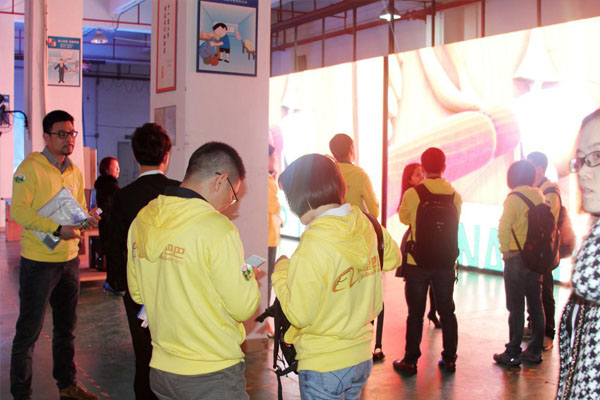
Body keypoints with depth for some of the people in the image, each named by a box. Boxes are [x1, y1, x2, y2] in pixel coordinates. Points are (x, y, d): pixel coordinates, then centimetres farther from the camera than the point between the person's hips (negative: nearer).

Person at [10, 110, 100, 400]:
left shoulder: (74, 171, 10)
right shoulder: (31, 167, -11)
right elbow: (18, 210, -19)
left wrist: (85, 219, -4)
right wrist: (57, 229, -26)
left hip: (69, 259, 7)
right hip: (39, 261, -7)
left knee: (66, 327, 18)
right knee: (29, 330, 2)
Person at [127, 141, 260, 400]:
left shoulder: (141, 221, 0)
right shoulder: (217, 228, -20)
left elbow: (137, 294, 11)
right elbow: (243, 308, -15)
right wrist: (249, 278, 4)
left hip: (160, 370, 6)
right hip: (212, 378, -6)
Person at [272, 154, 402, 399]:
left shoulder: (314, 245, -24)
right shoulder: (366, 227, -4)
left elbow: (299, 315, -19)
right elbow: (392, 258, 17)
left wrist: (281, 272, -5)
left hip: (323, 364, -6)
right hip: (362, 358, 7)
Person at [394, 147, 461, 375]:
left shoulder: (412, 194, -11)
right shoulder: (455, 196, -3)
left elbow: (404, 218, 7)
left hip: (418, 263, -2)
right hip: (446, 264, 2)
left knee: (415, 313, 6)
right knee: (447, 312, 14)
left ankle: (410, 361, 11)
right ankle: (449, 360, 22)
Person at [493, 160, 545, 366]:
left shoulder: (514, 198, -11)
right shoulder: (540, 196, 6)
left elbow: (504, 227, -19)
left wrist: (505, 251, -8)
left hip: (517, 257, -6)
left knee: (516, 307, -1)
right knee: (535, 305, 12)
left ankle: (513, 354, 4)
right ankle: (535, 351, 20)